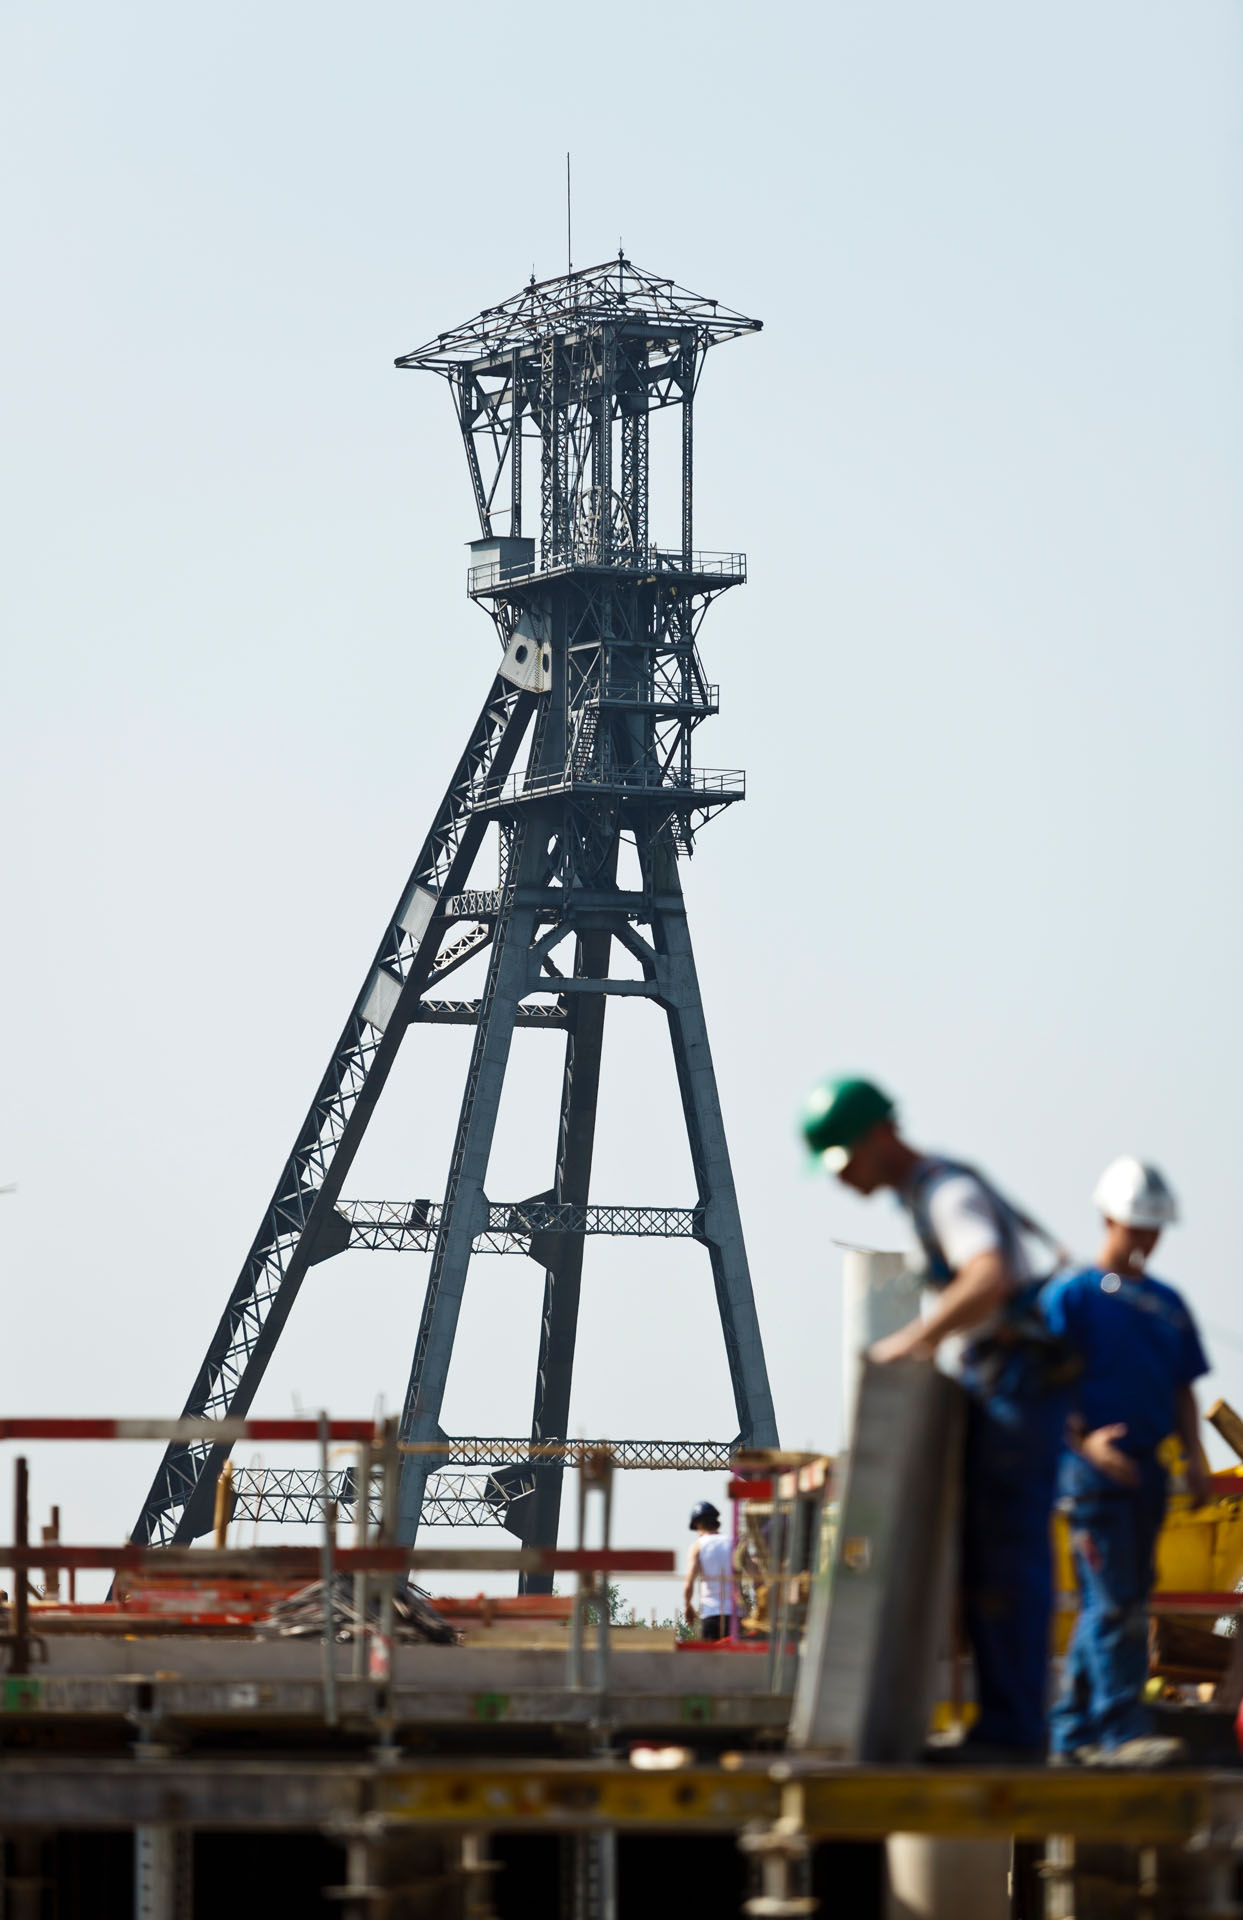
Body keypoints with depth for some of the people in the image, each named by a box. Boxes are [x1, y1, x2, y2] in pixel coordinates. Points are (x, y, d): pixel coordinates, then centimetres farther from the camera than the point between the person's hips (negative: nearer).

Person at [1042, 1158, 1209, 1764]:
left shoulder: (1167, 1305, 17)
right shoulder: (1071, 1295, -2)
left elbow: (1181, 1390, 19)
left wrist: (1194, 1458, 5)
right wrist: (1083, 1440, -21)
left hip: (1146, 1467, 7)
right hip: (1093, 1464, -7)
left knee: (1117, 1602, 8)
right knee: (1113, 1601, -13)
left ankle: (1073, 1730, 14)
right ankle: (1121, 1730, -17)